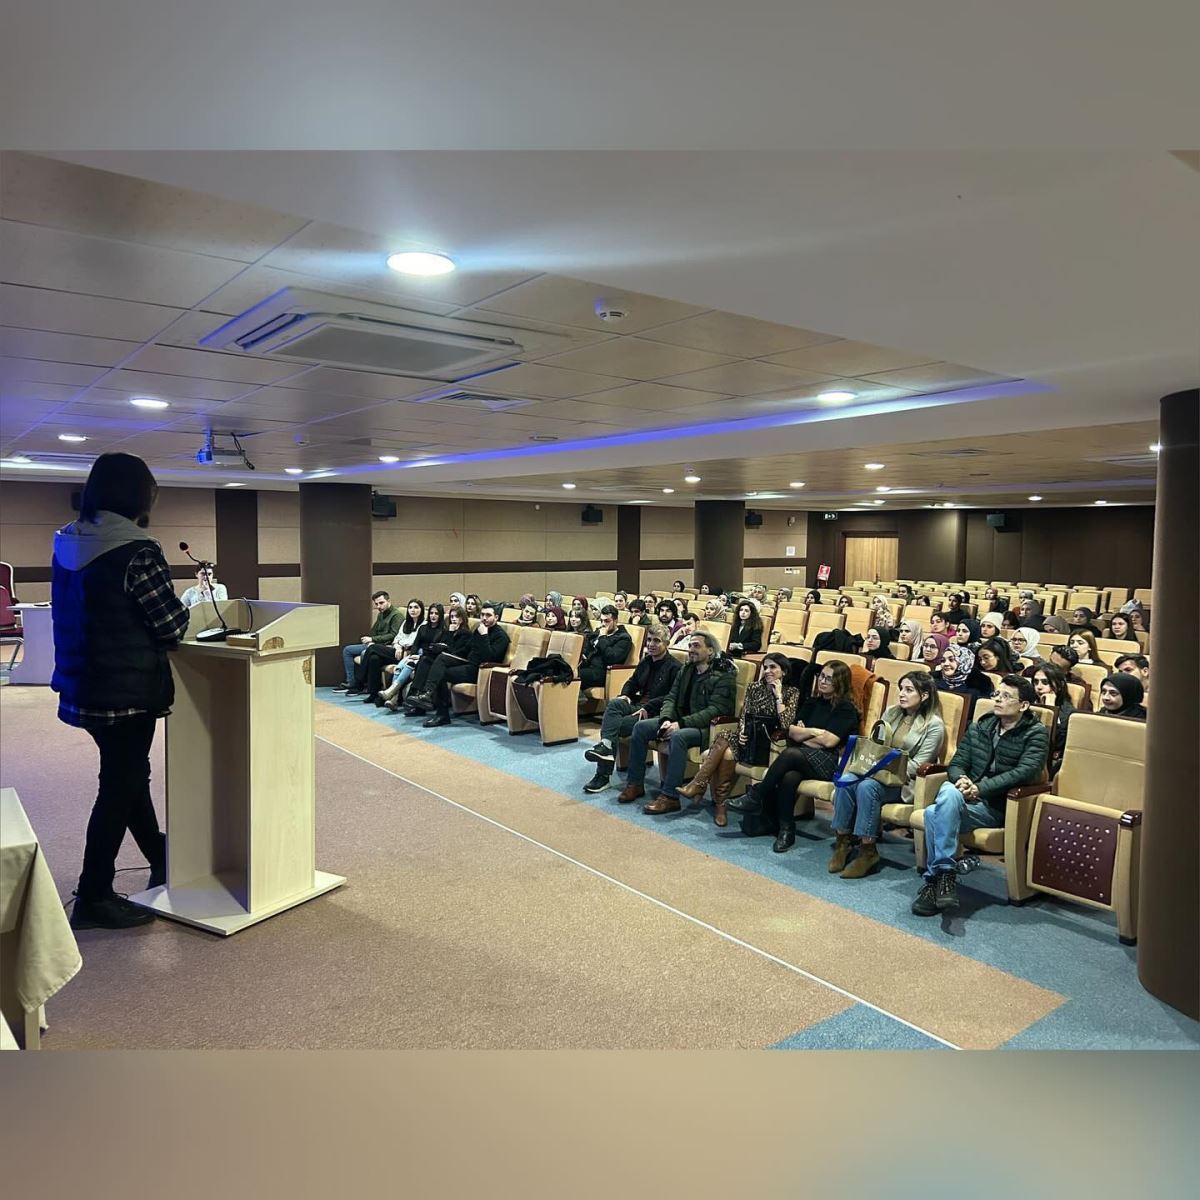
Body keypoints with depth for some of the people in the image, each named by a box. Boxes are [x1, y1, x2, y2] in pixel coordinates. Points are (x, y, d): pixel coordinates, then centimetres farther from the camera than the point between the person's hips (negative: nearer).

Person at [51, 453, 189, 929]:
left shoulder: (67, 544, 5)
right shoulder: (136, 551, -20)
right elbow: (171, 626, -17)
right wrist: (184, 607, 4)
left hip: (82, 686, 9)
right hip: (127, 690, -9)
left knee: (126, 774, 22)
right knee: (120, 785, 5)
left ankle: (160, 861, 40)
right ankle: (93, 898, 14)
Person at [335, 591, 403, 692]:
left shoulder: (397, 615, -8)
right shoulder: (380, 615, 20)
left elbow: (393, 635, -17)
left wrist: (373, 639, -15)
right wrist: (370, 641, -1)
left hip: (386, 646, -10)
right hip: (375, 644, 10)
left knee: (365, 653, -33)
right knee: (347, 650, 3)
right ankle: (351, 682, -4)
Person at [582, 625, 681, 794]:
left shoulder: (674, 667, -6)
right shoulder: (645, 661, 19)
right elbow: (632, 682, 29)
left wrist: (648, 707, -21)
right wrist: (625, 695, 6)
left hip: (656, 713, -6)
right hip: (639, 706, 6)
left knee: (615, 725, -26)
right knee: (613, 703, -26)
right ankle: (606, 744, -38)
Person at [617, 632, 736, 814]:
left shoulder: (723, 676, -11)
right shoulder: (686, 670, 11)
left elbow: (715, 710, -20)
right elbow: (671, 698, 9)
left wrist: (681, 723, -26)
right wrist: (666, 720, -13)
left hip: (707, 726, -7)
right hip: (680, 720, 8)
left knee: (678, 736, -37)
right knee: (641, 727, -9)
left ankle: (669, 797, -31)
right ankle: (635, 784, -1)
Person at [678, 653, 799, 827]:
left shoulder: (791, 692, 4)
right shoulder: (754, 687, 16)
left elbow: (786, 724, -9)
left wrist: (778, 695, -9)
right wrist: (742, 731, -5)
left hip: (770, 741, -4)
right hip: (748, 736, 5)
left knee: (727, 753, -31)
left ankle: (697, 786, -22)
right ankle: (720, 805, -27)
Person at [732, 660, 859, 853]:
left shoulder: (846, 709, 4)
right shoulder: (811, 703, 24)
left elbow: (829, 741, -8)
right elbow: (791, 730, 14)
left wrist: (802, 734, 4)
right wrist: (813, 732, 0)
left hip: (829, 762, -4)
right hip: (800, 759, 5)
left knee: (790, 753, -35)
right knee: (788, 778, -34)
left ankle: (755, 797, -22)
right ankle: (785, 830, -23)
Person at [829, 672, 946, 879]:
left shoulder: (933, 725, -4)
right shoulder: (891, 712, 14)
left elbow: (917, 765, -10)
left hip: (903, 781, -5)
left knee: (867, 786, -34)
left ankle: (868, 851, -25)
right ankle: (843, 842, -19)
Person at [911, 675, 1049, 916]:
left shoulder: (1035, 734, 2)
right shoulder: (978, 727, 17)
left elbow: (1025, 772, -14)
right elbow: (957, 764, 15)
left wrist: (980, 788, -21)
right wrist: (961, 780, -11)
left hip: (1001, 808, -5)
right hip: (970, 799, 5)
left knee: (935, 813, -31)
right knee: (948, 790, -33)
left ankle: (935, 879, -23)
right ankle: (944, 874, -29)